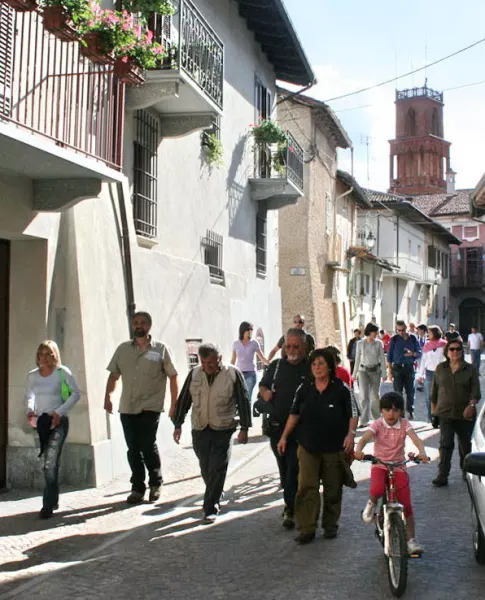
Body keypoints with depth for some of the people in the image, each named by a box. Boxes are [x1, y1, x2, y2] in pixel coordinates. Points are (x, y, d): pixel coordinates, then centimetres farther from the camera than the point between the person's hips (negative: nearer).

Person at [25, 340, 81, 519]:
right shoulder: (32, 376, 4)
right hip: (41, 422, 5)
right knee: (49, 463, 13)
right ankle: (53, 500, 26)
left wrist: (60, 411, -15)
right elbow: (29, 396, 16)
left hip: (58, 421, -5)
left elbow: (76, 393, -7)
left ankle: (48, 504, -6)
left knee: (50, 463, -11)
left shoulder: (62, 372, -9)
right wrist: (30, 410, -4)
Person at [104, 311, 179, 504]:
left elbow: (173, 376, 1)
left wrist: (174, 404, -3)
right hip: (127, 408, 4)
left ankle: (155, 483, 13)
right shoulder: (123, 349, 10)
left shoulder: (161, 349, 0)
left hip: (150, 407, -3)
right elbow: (114, 374, 13)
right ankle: (137, 488, 19)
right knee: (133, 449, 6)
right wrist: (108, 397, 1)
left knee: (148, 445, -10)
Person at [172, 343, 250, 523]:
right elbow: (183, 400, 9)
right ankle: (215, 498, 35)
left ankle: (211, 508, 3)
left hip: (223, 430, -3)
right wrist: (177, 425, 8)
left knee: (217, 470, -5)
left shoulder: (233, 373, -7)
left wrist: (244, 428, -3)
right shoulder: (194, 374, 3)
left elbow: (244, 402, -3)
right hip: (199, 430, 4)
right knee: (206, 469, 12)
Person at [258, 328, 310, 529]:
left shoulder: (311, 369, -5)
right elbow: (262, 386, 20)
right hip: (277, 427, 5)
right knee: (284, 469, 16)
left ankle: (290, 509, 4)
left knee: (294, 470, -5)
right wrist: (265, 393, -1)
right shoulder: (276, 366, 10)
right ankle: (291, 505, 31)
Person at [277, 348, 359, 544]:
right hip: (308, 448, 2)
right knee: (306, 487, -5)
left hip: (335, 448, -2)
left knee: (333, 489, 9)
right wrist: (284, 437, 7)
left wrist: (350, 434, -16)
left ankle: (330, 525, 25)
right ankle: (307, 529, 0)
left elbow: (353, 414, -1)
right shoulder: (304, 389, 3)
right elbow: (294, 414, 10)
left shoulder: (341, 389, -5)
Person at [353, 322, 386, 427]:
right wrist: (354, 373, 7)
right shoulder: (360, 343, -3)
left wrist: (384, 373, -1)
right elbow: (357, 359, 5)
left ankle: (377, 418, 27)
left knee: (374, 395, 8)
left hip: (375, 371, 0)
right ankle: (364, 421, -4)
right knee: (364, 395, -8)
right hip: (363, 370, 0)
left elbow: (382, 359, 1)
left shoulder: (379, 343, -3)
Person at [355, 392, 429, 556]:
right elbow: (365, 438, -22)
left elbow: (416, 439, -17)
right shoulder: (377, 424, -6)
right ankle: (372, 503, 4)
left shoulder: (404, 424, -2)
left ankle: (411, 539, 11)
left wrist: (422, 452, -39)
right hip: (379, 465, -2)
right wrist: (358, 450, -44)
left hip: (399, 467, 2)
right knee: (377, 490, -32)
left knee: (406, 504, -3)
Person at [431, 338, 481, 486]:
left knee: (465, 444, 14)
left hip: (465, 414, 0)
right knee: (445, 444, -7)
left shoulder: (470, 369, 0)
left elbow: (475, 391, -5)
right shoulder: (440, 368, 6)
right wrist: (433, 408, 13)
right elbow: (434, 390, 13)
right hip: (445, 413, 0)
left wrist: (471, 405, -22)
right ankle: (442, 475, -7)